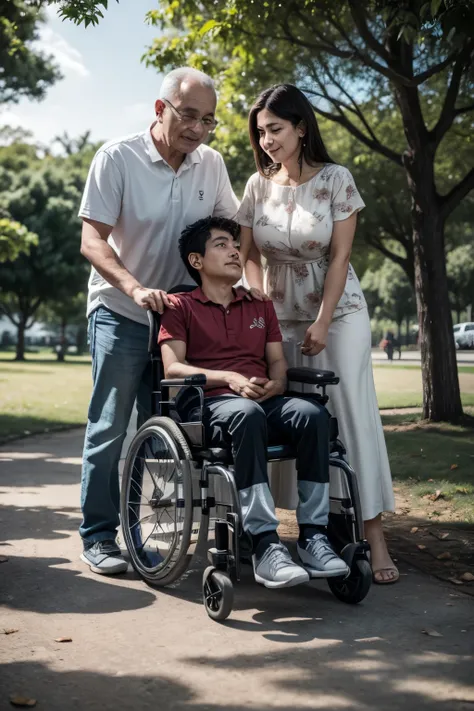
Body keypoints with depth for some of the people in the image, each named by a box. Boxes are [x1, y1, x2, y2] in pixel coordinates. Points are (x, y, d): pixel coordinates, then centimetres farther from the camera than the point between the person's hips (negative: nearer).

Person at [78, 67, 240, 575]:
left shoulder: (210, 163, 1)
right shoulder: (117, 157, -12)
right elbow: (91, 240, -17)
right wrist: (135, 288, -33)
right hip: (120, 316, -4)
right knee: (109, 428, -1)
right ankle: (98, 535, 10)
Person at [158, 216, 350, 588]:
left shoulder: (261, 306, 27)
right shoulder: (181, 306, 13)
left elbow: (278, 362, 18)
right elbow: (173, 368, -1)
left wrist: (274, 384, -7)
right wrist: (230, 379, -15)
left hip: (265, 400, 4)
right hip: (210, 404, -4)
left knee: (312, 413, -30)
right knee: (247, 415, -40)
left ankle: (313, 535, -30)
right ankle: (265, 544, -42)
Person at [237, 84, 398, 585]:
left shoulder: (335, 179, -8)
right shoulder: (259, 185, 1)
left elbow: (339, 256, -11)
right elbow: (249, 255, 5)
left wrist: (322, 324, -15)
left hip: (337, 310, -3)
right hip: (281, 315, 3)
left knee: (352, 413, -7)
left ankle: (373, 534, -4)